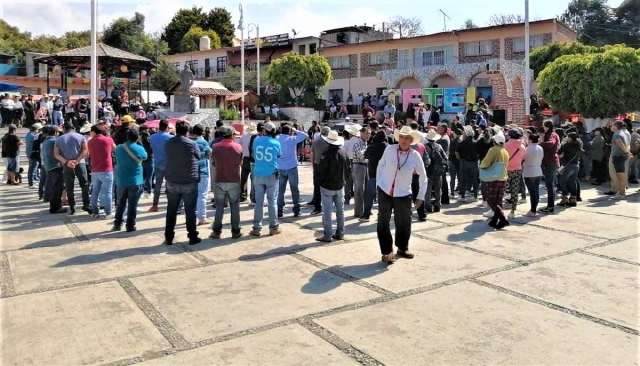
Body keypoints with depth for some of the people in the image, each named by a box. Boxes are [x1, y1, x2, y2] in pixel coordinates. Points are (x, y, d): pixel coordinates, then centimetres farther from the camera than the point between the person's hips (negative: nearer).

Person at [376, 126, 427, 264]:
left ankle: (402, 248, 33)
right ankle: (387, 251, 13)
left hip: (403, 195, 0)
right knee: (383, 223, 1)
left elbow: (423, 177, 2)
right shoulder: (389, 149, -8)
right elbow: (381, 165, 7)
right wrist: (378, 183, 6)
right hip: (384, 191, 0)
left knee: (404, 223, 10)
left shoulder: (415, 156, -8)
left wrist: (420, 196, 3)